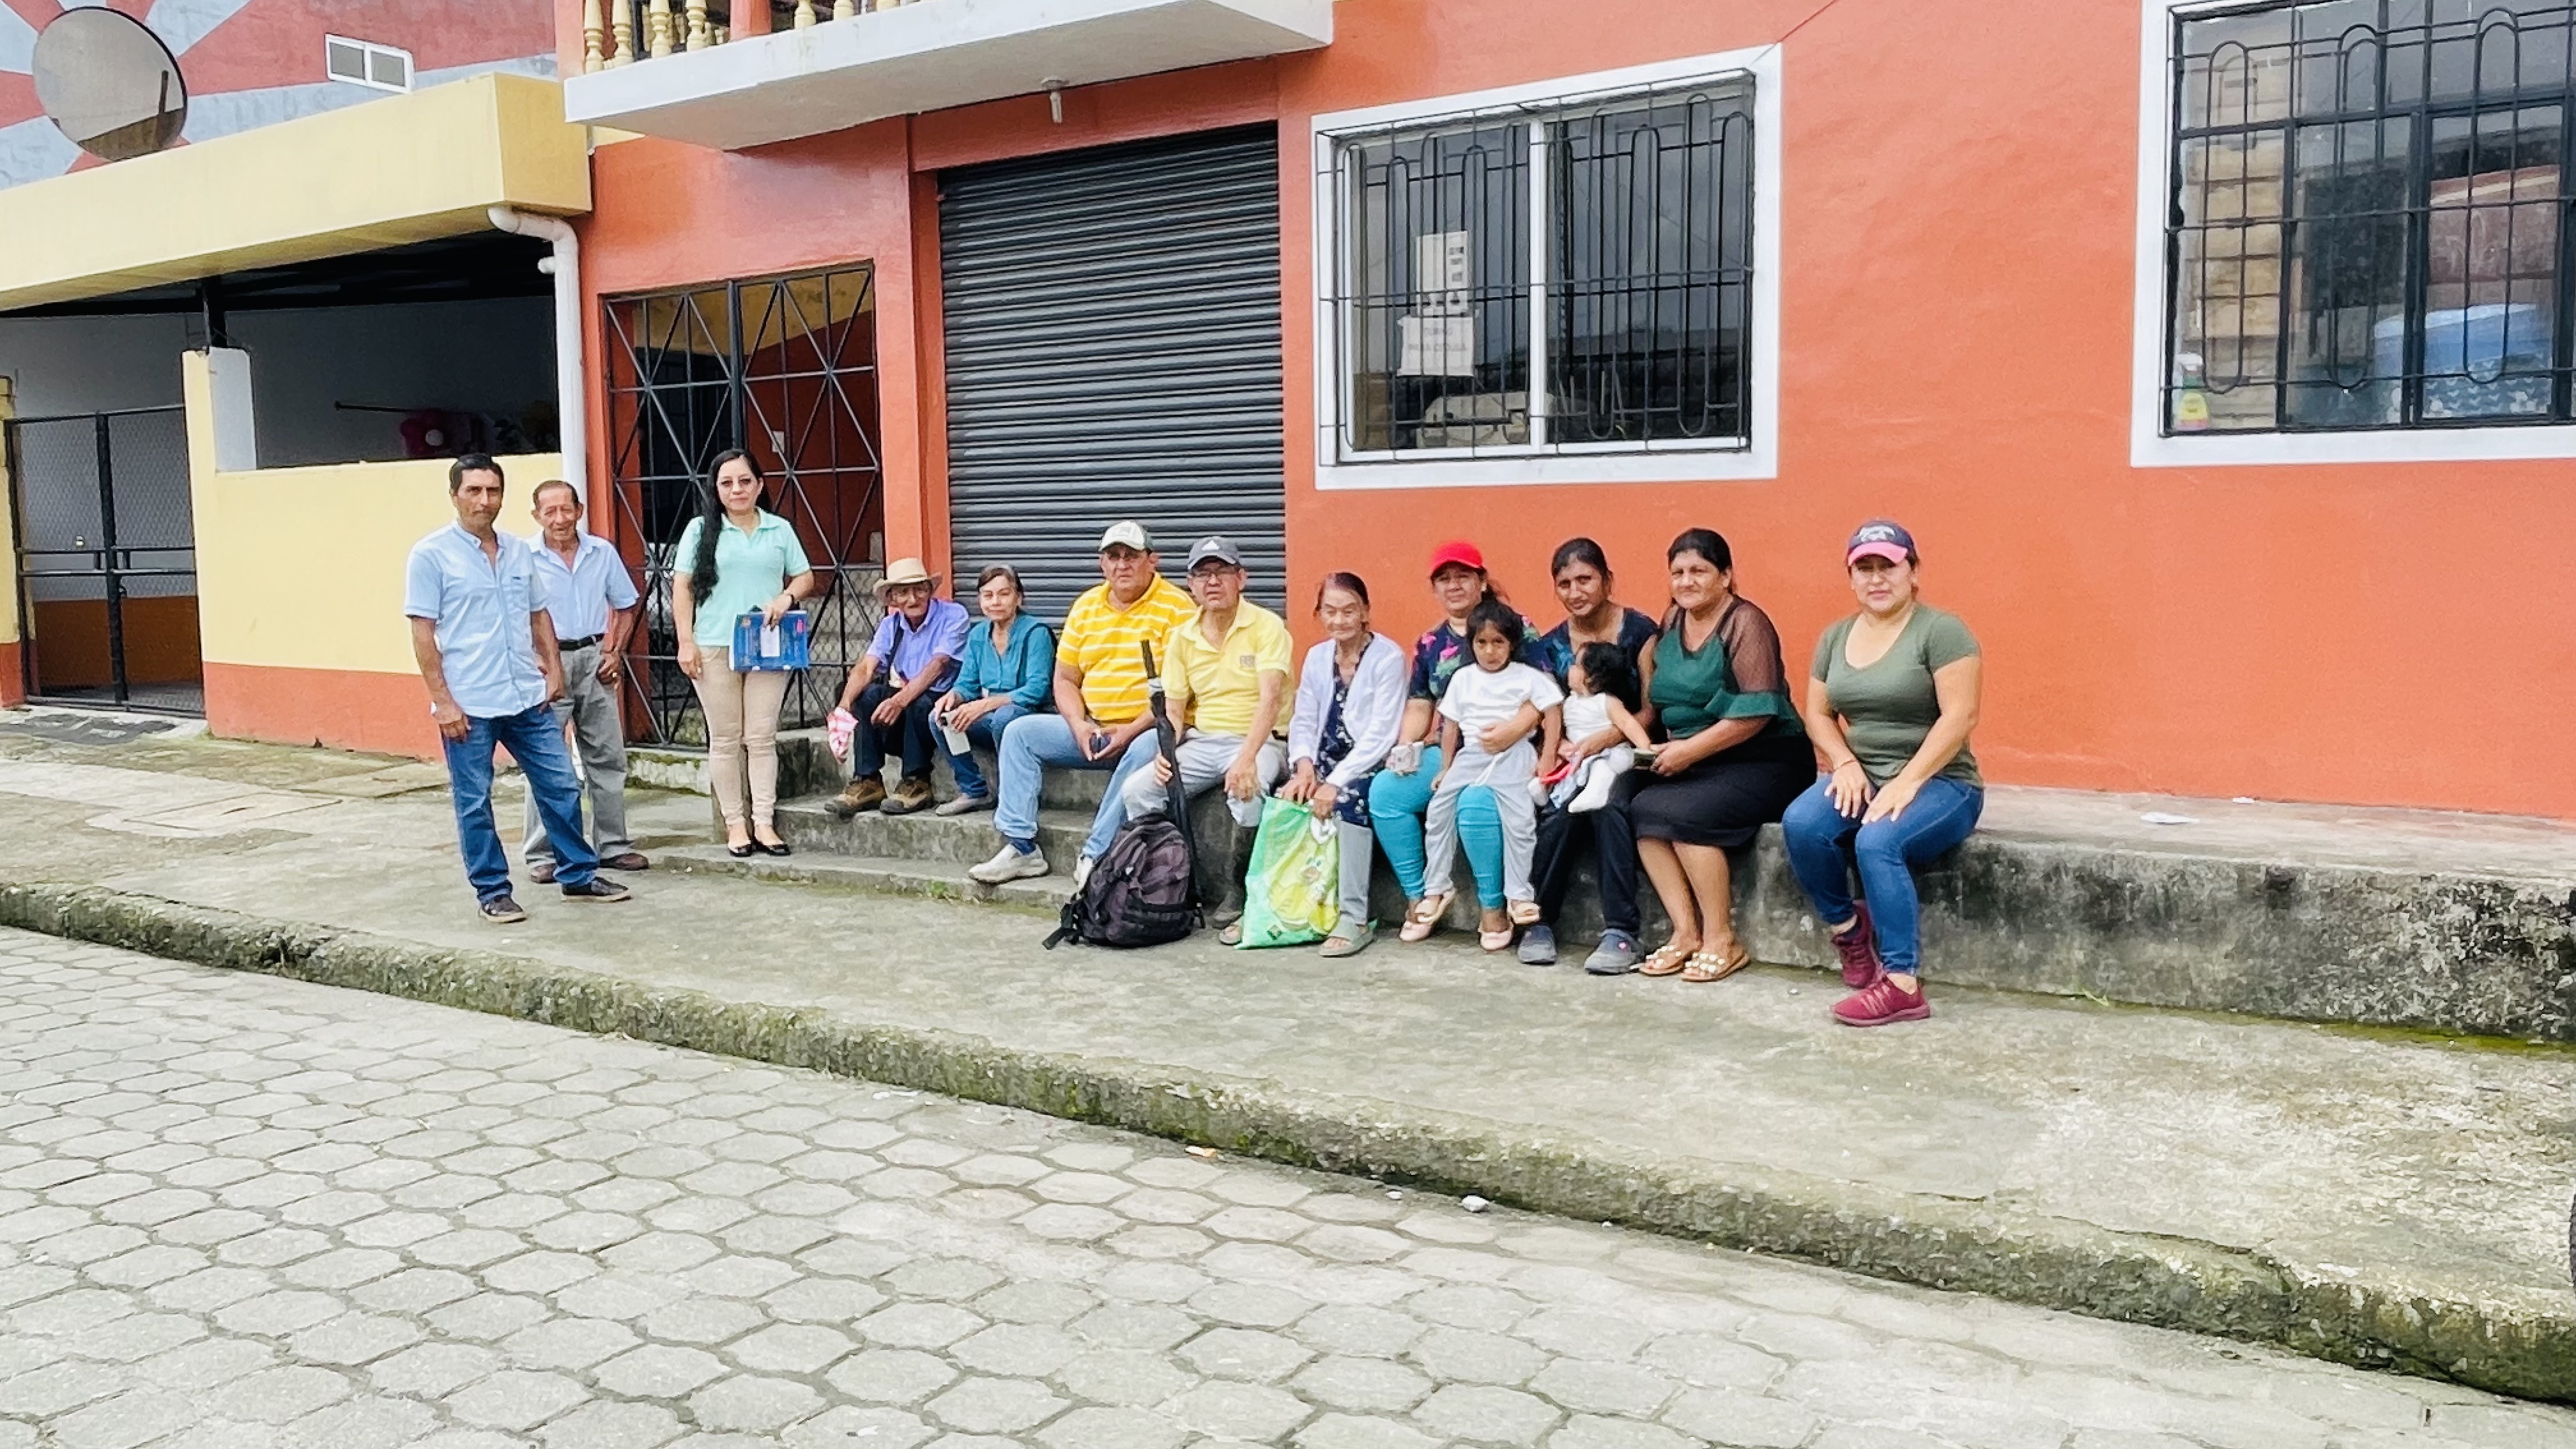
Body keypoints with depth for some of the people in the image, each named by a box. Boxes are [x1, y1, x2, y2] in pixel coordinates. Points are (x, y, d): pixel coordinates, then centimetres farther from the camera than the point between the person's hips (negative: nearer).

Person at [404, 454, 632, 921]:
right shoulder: (431, 555, -6)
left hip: (528, 698, 5)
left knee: (560, 787, 8)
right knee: (474, 802, 5)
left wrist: (553, 669, 8)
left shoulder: (519, 552, 10)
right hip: (468, 706, -5)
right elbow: (423, 633, -8)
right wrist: (442, 700, -13)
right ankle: (492, 892, 16)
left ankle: (578, 875, 21)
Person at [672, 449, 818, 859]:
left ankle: (764, 822, 3)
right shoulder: (701, 530, 5)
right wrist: (686, 642, -5)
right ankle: (736, 824, 9)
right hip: (715, 649, -1)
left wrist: (787, 597, -8)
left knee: (762, 738, 0)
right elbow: (682, 588, 3)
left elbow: (805, 578, 14)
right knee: (725, 739, 4)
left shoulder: (780, 530, 10)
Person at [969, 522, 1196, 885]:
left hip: (1151, 729, -6)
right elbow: (1065, 680, 13)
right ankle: (1021, 847, -9)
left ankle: (1095, 856, -31)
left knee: (1145, 749, -38)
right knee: (1020, 731, -6)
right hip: (1092, 730, 6)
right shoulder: (1086, 606, 11)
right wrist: (1079, 726, -6)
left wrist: (1132, 731, -21)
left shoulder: (1176, 607, -7)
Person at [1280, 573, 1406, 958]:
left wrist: (1335, 782, -24)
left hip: (1370, 766, -5)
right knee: (1287, 799, -21)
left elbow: (1381, 733, -16)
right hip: (1326, 763, 5)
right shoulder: (1316, 657, 10)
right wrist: (1304, 764, -14)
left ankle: (1355, 918, -32)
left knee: (1347, 800, -34)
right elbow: (1303, 721, 8)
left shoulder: (1388, 657, -9)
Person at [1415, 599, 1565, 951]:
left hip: (1514, 755, -3)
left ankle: (1518, 896, -16)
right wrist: (1446, 769, 12)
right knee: (1439, 809, -11)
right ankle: (1435, 892, -2)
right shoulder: (1462, 679, 14)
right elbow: (1451, 726, 15)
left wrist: (1546, 759, -7)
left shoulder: (1529, 677, 4)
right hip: (1470, 756, 4)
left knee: (1519, 818, -22)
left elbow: (1552, 716, 1)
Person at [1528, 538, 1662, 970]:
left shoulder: (1640, 630, -3)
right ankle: (1540, 922, -16)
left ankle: (1621, 932, -30)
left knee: (1608, 804, -34)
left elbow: (1652, 710, -7)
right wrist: (1563, 747, -12)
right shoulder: (1553, 644, 9)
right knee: (1559, 811, -29)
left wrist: (1603, 739, -22)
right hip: (1575, 759, 3)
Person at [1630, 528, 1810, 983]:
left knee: (1683, 811, -28)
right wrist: (1657, 747, -1)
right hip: (1697, 762, 7)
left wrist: (1689, 749, -19)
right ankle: (1686, 933, -16)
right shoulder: (1673, 624, 11)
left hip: (1765, 761, -6)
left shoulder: (1746, 623, -10)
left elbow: (1757, 712, -19)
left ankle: (1722, 940, -15)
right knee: (1641, 808, -20)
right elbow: (1663, 700, 18)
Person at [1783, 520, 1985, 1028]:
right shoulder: (1836, 637, 10)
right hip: (1862, 777, 5)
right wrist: (1845, 764, -8)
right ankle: (1847, 928, -1)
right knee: (1800, 825, -25)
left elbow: (1960, 715, -17)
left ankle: (1903, 986, -27)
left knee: (1877, 842, -34)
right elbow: (1818, 712, 11)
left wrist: (1907, 782, -23)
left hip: (1938, 782, -5)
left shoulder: (1940, 631, -10)